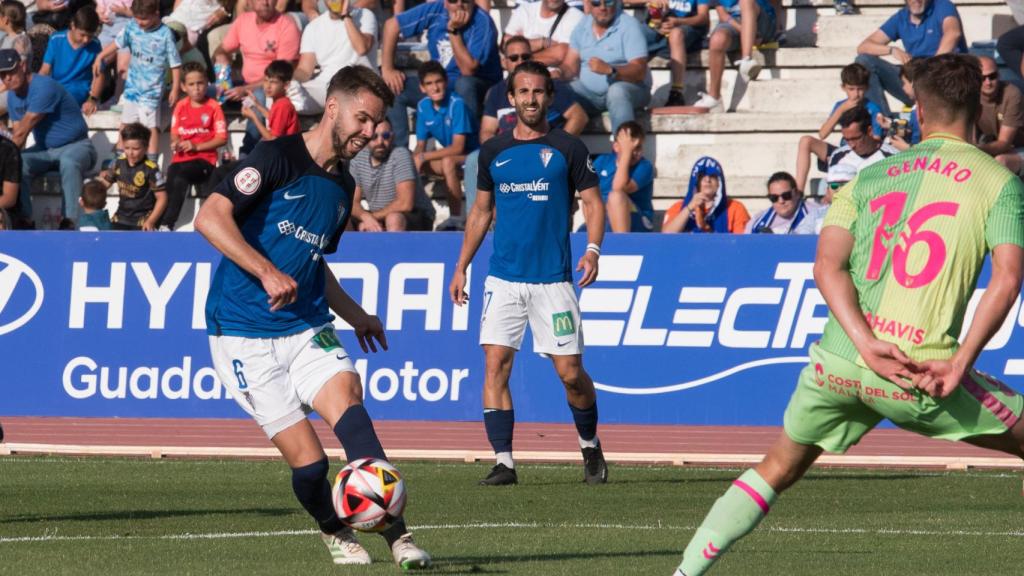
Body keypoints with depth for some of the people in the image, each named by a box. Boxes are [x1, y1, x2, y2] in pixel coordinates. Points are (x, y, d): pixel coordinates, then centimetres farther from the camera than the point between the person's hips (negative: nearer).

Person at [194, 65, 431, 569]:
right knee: (308, 462, -11)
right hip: (245, 336, -5)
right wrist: (267, 272, -25)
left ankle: (394, 532, -34)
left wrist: (355, 314, 27)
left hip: (307, 330, 5)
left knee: (345, 397, -26)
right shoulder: (277, 158, -8)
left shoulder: (342, 188, 16)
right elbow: (210, 217, -18)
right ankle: (335, 531, 21)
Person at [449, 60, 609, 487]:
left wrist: (592, 250, -15)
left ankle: (590, 447, 23)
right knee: (495, 365, -9)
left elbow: (593, 202, 2)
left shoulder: (567, 148, 1)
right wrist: (461, 267, 15)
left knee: (570, 372, -2)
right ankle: (503, 462, -8)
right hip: (504, 277, 3)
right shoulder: (494, 152, 10)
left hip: (553, 279, -3)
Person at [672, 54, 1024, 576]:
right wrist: (960, 362, -14)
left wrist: (868, 345, -9)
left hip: (837, 359, 4)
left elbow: (827, 266, 2)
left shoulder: (870, 175, 15)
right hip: (924, 368, -4)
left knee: (779, 468, 25)